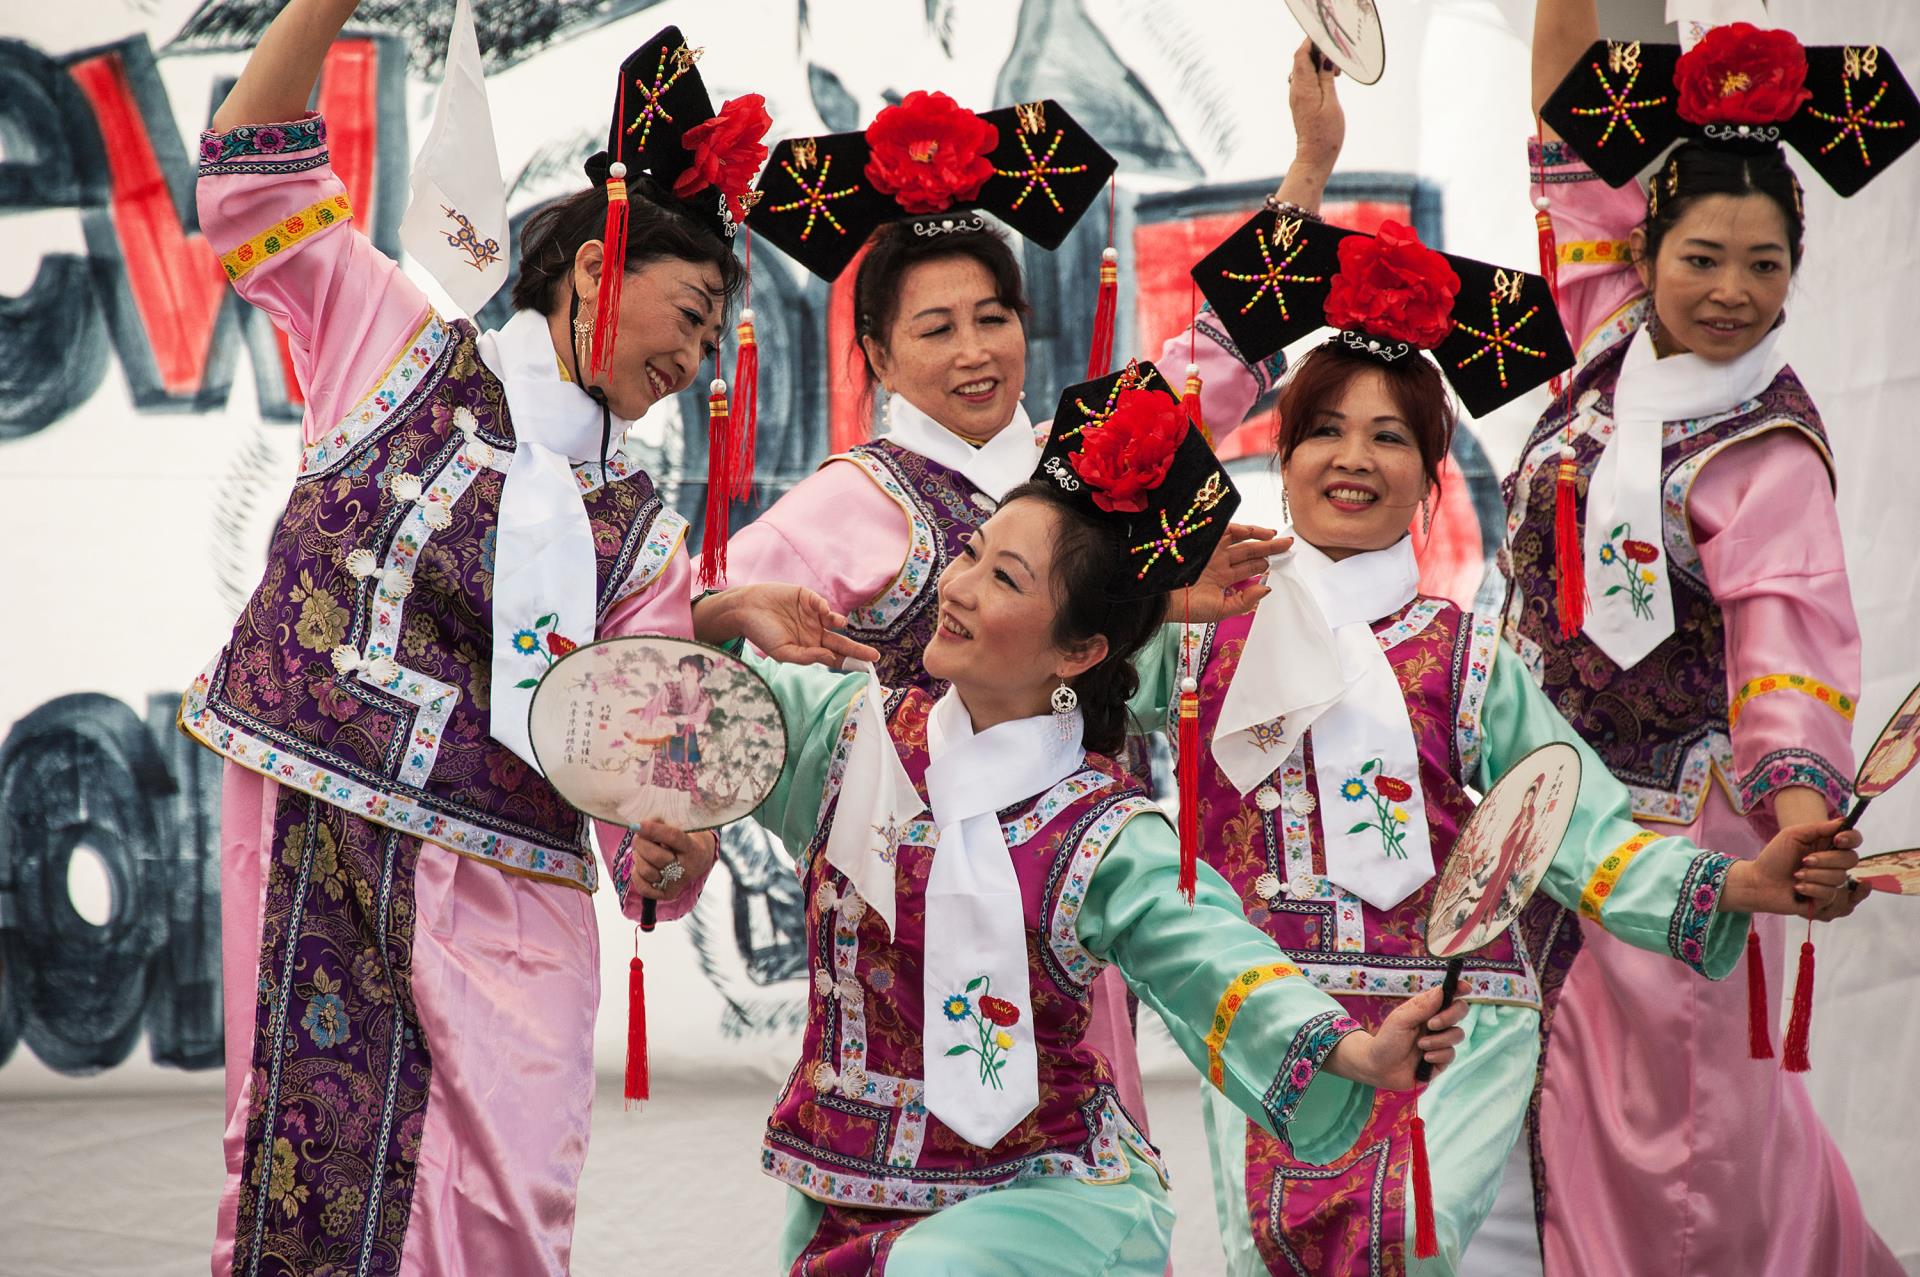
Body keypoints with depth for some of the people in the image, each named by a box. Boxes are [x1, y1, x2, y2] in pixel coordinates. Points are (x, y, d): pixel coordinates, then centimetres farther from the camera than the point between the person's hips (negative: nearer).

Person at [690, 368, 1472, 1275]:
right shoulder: (855, 729, 1)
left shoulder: (1107, 839, -12)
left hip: (1042, 1194, -4)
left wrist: (1360, 1054, -38)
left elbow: (1215, 965, -21)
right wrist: (731, 615, -8)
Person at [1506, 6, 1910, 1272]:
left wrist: (1804, 820, -42)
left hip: (1679, 813, -6)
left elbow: (1792, 643, -27)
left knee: (1687, 1117, 0)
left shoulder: (1771, 451, -16)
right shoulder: (1614, 336, 1)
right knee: (1578, 1106, 11)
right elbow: (1573, 145, 8)